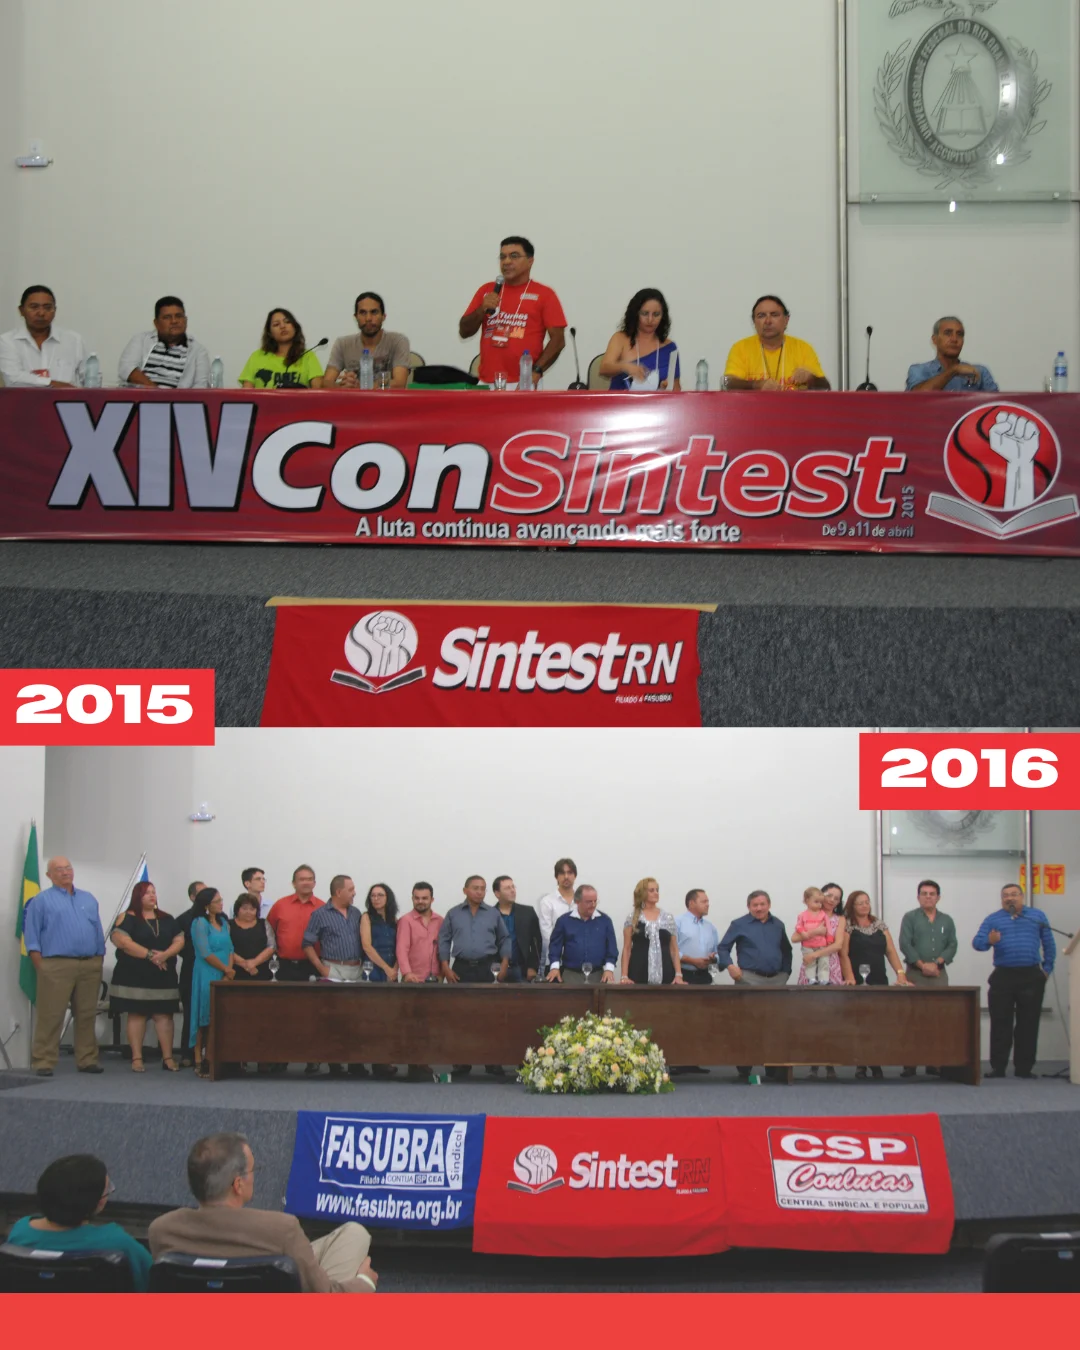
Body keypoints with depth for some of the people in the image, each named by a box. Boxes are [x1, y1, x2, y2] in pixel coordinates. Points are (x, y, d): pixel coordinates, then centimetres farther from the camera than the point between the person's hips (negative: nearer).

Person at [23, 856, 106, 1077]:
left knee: (87, 1015, 7)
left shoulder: (88, 899, 18)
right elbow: (31, 937, -1)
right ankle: (44, 1062, -3)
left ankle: (87, 1060, 13)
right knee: (50, 1016, -6)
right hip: (57, 965, -4)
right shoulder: (41, 900, 4)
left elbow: (98, 933, 18)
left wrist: (99, 963, 10)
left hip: (90, 966, 4)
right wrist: (42, 968, -8)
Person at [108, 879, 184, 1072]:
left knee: (164, 1015, 0)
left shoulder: (167, 919, 13)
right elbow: (122, 941, -15)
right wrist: (149, 954, -19)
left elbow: (180, 940, 6)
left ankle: (168, 1058, 3)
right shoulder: (128, 918, -1)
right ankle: (137, 1058, 2)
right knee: (136, 1014, -2)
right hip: (135, 976, -3)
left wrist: (165, 954, -15)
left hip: (164, 976, 3)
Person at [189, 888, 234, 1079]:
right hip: (207, 977, -7)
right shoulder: (200, 923, -6)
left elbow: (230, 949, 10)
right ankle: (200, 1061, -2)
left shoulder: (223, 923, 15)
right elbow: (206, 953, -13)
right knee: (205, 1019, -5)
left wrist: (228, 973, -5)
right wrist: (227, 970, -6)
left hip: (224, 978, 7)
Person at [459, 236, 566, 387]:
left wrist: (536, 372, -14)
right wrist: (482, 310, -4)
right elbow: (464, 332, 14)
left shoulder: (544, 294, 3)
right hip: (488, 384, 3)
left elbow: (558, 339, -3)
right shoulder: (487, 290, 14)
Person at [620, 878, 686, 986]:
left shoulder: (667, 918, 10)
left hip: (664, 974, 2)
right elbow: (626, 949, 3)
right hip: (639, 974, -2)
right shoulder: (632, 918, 5)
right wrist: (624, 976, -6)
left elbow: (674, 949, 10)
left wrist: (678, 975, -1)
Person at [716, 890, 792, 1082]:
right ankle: (744, 1070, -4)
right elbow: (723, 948, 1)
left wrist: (786, 972, 12)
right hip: (750, 979, -4)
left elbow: (786, 951, 23)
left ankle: (773, 1068, 12)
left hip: (776, 979, 4)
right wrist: (729, 965, -16)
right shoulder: (739, 925, 3)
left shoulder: (777, 925, 16)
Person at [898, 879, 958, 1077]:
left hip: (939, 973, 3)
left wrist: (936, 963, -8)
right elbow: (905, 944, -3)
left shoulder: (946, 921, 15)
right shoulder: (910, 918, 6)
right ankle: (909, 1064, -7)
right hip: (915, 973, -3)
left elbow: (952, 945, 7)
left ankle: (934, 1062, 3)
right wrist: (922, 965, -11)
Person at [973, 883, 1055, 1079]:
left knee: (1028, 1024, 2)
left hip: (1031, 977, 0)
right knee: (1000, 1024, -1)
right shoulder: (993, 919, 9)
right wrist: (989, 941, -23)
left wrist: (1047, 968, 5)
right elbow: (977, 942, -2)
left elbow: (1049, 944, 13)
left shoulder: (1037, 916, 11)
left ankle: (1024, 1068, 8)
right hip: (1002, 978, 0)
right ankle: (998, 1067, 4)